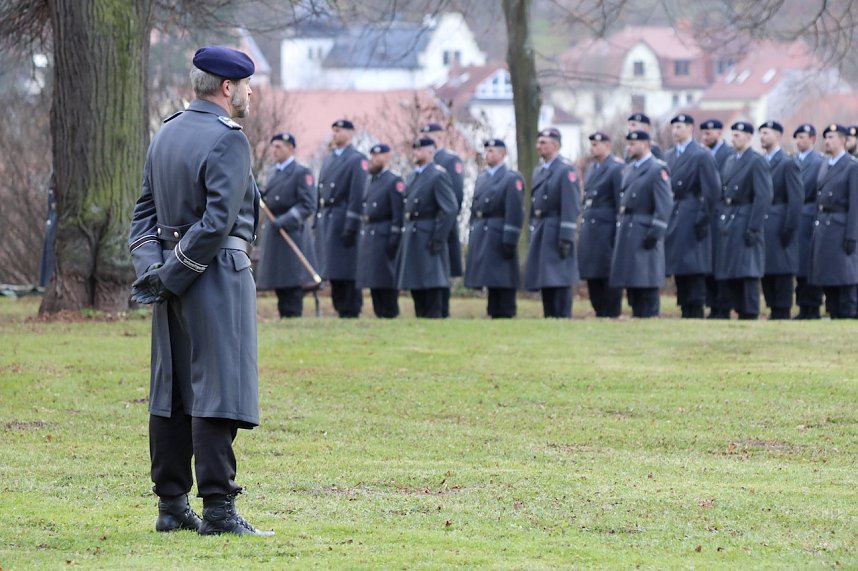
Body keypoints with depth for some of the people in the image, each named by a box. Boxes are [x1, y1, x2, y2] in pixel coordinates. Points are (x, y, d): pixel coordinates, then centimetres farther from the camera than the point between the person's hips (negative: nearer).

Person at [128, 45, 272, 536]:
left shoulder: (166, 134, 13)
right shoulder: (228, 139, -12)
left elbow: (145, 211, 12)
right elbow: (218, 221, -20)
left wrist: (153, 268, 2)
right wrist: (174, 274, -15)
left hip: (178, 278, 8)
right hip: (218, 275, -8)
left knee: (171, 390, 9)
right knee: (218, 390, -8)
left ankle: (172, 505, 13)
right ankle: (218, 507, -10)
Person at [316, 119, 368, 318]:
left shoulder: (357, 160, -6)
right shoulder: (328, 159, 18)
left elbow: (358, 196, -12)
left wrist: (351, 227, -17)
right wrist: (317, 223, 14)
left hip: (343, 220, -7)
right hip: (326, 220, 7)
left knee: (347, 271, -7)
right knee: (333, 272, 7)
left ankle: (351, 312, -4)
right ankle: (341, 310, 12)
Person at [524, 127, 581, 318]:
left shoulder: (566, 170, -8)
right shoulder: (538, 171, 18)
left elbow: (571, 206, -14)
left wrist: (566, 237, -19)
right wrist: (533, 234, 16)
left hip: (556, 233, -8)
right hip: (540, 235, 8)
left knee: (559, 280, -8)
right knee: (544, 280, 9)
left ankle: (563, 319, -7)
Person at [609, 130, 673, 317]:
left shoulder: (658, 170, -8)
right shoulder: (628, 169, 16)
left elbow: (665, 205, -13)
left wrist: (655, 232, -18)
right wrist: (620, 228, 14)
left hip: (644, 231, -8)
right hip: (626, 231, 8)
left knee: (647, 279, -7)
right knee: (630, 278, 9)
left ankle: (650, 316, -5)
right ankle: (637, 315, 14)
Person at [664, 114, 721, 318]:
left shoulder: (702, 156, -6)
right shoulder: (669, 155, 15)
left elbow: (712, 190, -10)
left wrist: (703, 220, -14)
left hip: (692, 218, -7)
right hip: (672, 219, 7)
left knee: (694, 268, -8)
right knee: (678, 267, 7)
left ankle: (697, 313, -6)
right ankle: (686, 311, 12)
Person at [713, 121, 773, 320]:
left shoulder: (757, 162, -8)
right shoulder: (730, 162, 16)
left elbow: (763, 197, -13)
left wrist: (753, 228, -18)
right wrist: (722, 221, 13)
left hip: (745, 224, -8)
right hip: (728, 226, 8)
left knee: (748, 272, -9)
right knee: (729, 274, 6)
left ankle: (751, 314, -6)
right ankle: (741, 312, 13)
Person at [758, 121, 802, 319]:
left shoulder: (788, 164, -7)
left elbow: (796, 198, -11)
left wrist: (789, 228, -14)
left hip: (780, 227, -7)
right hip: (762, 227, 7)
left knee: (782, 271, -5)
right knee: (766, 272, 7)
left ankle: (783, 313, -2)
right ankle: (774, 311, 13)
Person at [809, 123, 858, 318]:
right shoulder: (825, 165, 15)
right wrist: (816, 226, 11)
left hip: (840, 227, -7)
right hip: (822, 227, 7)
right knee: (826, 277, 8)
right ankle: (834, 315, 14)